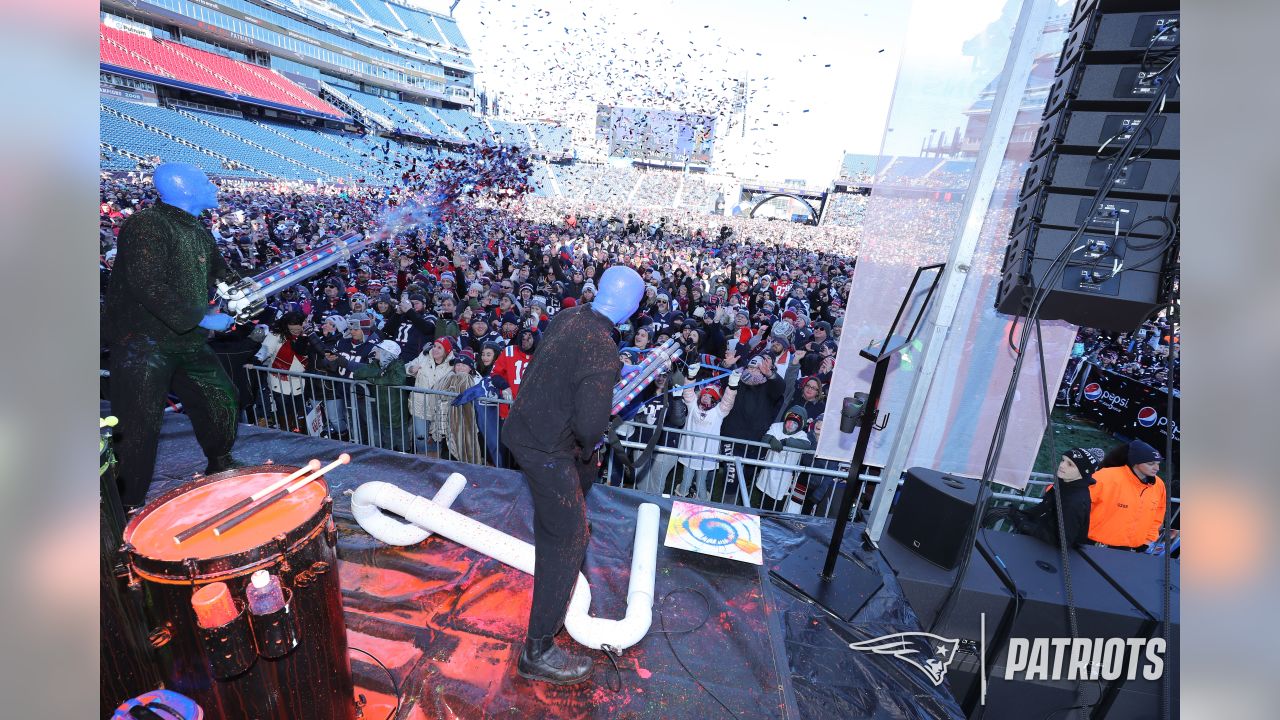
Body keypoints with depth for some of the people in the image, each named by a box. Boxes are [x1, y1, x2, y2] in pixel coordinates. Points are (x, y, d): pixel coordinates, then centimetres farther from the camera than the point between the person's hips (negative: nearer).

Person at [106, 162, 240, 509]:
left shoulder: (198, 232, 12)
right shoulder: (146, 225, -15)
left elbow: (219, 270, 25)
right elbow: (148, 287, -24)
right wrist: (202, 319, -22)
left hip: (189, 342, 9)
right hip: (143, 342, -8)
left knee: (222, 399, 15)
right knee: (140, 426, -3)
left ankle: (221, 467, 36)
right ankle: (130, 506, 11)